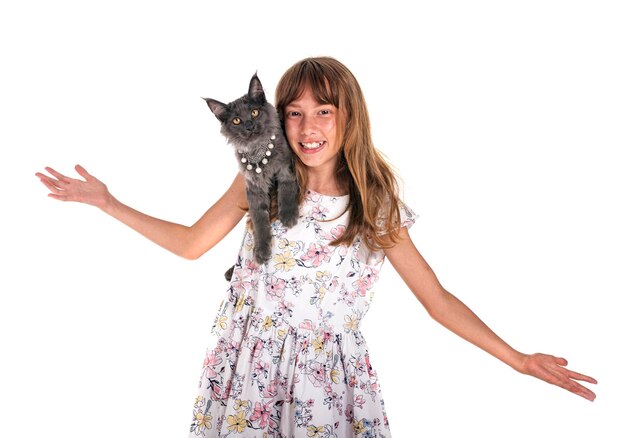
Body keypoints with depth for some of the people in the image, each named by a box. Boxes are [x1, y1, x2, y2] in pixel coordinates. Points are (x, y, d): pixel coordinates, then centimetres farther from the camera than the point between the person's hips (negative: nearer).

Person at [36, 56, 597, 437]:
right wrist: (106, 202, 2)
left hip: (328, 366, 0)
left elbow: (437, 298, -3)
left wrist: (519, 360, -7)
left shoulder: (377, 206, -5)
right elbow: (192, 243, 5)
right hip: (252, 356, 1)